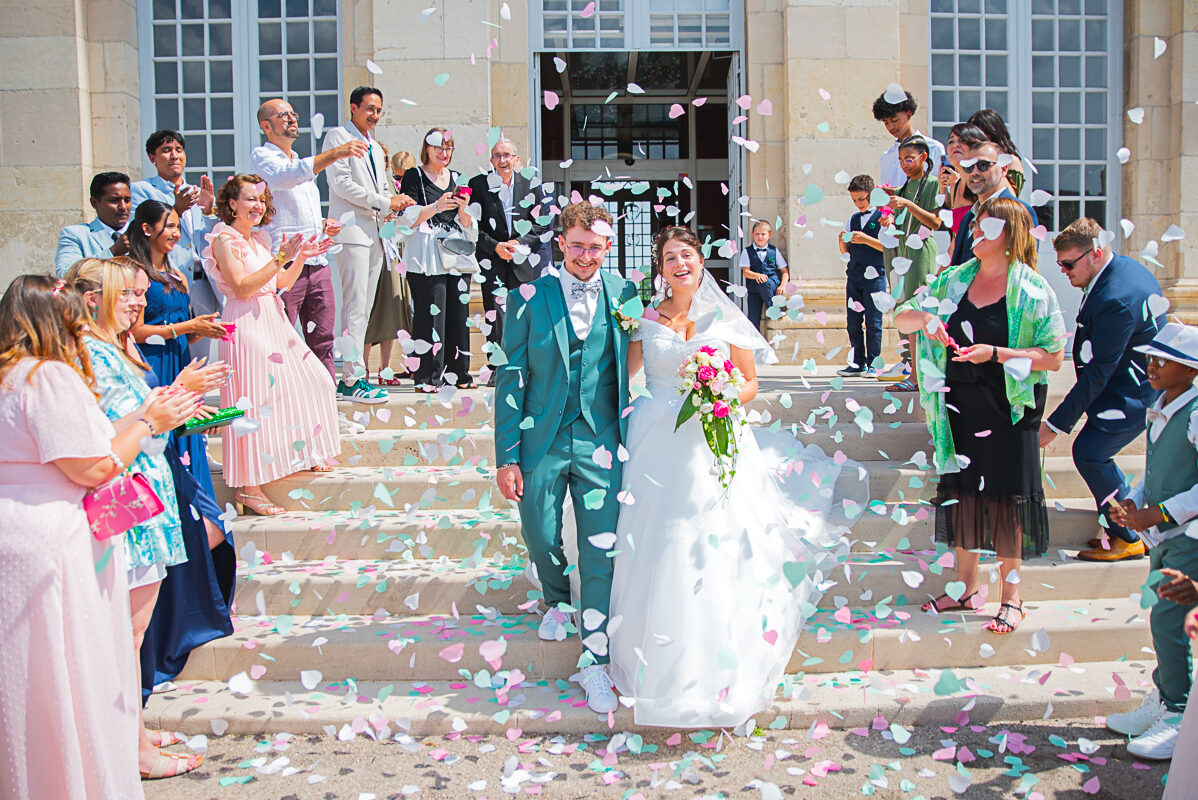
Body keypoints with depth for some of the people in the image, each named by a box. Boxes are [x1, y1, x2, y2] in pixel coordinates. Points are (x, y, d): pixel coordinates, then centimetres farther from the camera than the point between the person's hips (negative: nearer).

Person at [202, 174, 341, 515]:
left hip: (274, 320, 9)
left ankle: (305, 454, 28)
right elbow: (242, 287, -19)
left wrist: (302, 257, 3)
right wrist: (281, 259, -22)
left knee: (311, 380, 11)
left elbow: (283, 282, 17)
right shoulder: (225, 240, -8)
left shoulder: (259, 239, 16)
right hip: (246, 325, -9)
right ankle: (247, 488, -8)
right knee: (254, 399, -12)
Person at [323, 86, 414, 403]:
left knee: (364, 309, 6)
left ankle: (350, 377, 9)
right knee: (355, 308, -12)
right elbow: (341, 183, -12)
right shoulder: (338, 136, -1)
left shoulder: (375, 148, 25)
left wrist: (397, 202, 4)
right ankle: (352, 380, -12)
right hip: (352, 230, -8)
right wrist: (384, 202, -13)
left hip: (375, 232, 8)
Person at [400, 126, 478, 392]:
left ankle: (456, 372, 10)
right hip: (426, 258, -5)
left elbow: (469, 227, 16)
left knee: (458, 314, 1)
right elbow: (409, 219, -5)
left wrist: (463, 209, -5)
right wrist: (436, 207, -18)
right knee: (430, 314, -10)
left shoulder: (457, 179, 19)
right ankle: (427, 377, -7)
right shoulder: (414, 177, 5)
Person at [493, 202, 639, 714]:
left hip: (600, 442, 0)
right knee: (541, 539, 7)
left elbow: (635, 367, 9)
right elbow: (510, 380, -1)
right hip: (542, 440, 0)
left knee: (601, 551, -2)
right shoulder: (529, 300, 0)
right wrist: (507, 456, -5)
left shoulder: (626, 296, 3)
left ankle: (595, 663, 8)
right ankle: (557, 603, 40)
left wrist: (631, 438, 2)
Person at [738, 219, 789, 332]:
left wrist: (782, 286, -6)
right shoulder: (747, 252, 10)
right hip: (754, 288, 1)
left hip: (772, 284, -1)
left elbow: (785, 271, 12)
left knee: (764, 284, -36)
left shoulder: (774, 251, 13)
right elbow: (745, 272, 0)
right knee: (753, 318, -12)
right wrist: (757, 275, -21)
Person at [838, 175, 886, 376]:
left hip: (874, 275, -6)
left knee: (873, 321, -5)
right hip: (853, 274, 6)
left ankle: (873, 363, 1)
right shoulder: (852, 220, 18)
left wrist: (866, 239, -18)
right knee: (853, 321, 4)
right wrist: (842, 243, -2)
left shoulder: (882, 218, 0)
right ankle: (857, 363, 10)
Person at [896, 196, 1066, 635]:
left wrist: (996, 354, -20)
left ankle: (1011, 598, 14)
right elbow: (901, 319, 11)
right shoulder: (954, 280, 7)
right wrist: (924, 318, -12)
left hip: (1009, 409, -4)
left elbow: (1054, 356, -9)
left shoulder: (1033, 290, -6)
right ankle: (967, 589, 25)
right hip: (959, 405, 5)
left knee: (1006, 496, 0)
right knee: (962, 491, 10)